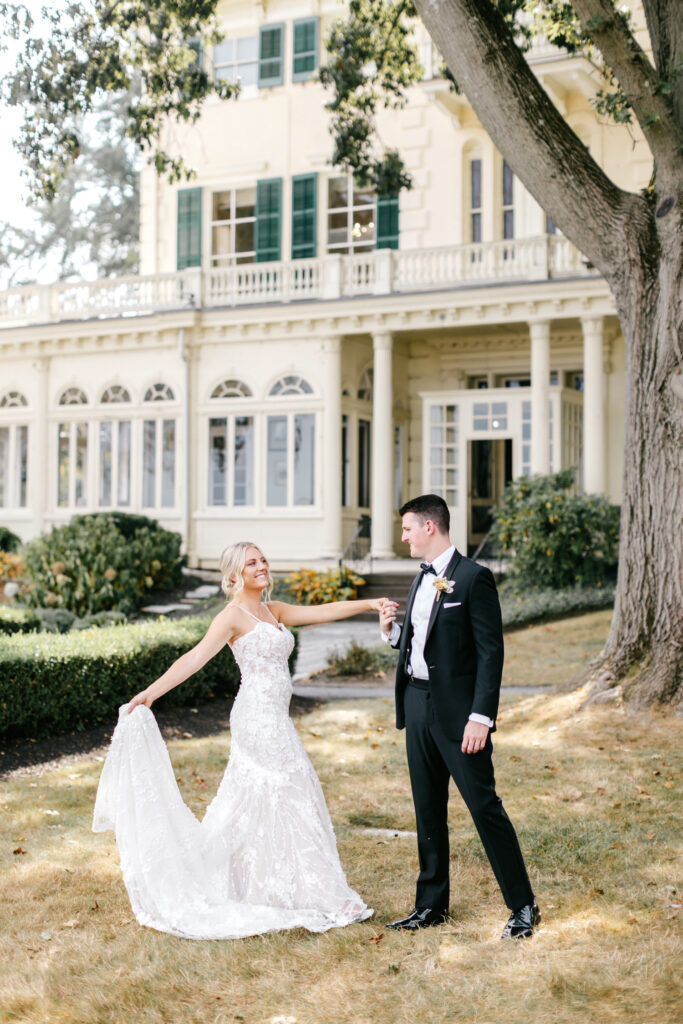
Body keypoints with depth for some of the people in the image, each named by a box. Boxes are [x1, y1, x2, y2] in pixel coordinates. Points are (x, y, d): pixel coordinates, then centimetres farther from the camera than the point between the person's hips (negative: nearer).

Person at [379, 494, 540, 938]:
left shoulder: (473, 577, -12)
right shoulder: (423, 580, 14)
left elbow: (491, 651, -15)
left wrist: (481, 717, -20)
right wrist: (393, 630, 1)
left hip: (457, 710, -8)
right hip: (418, 706, 8)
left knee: (484, 806, -3)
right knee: (428, 810, 13)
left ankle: (523, 906, 8)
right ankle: (432, 904, 24)